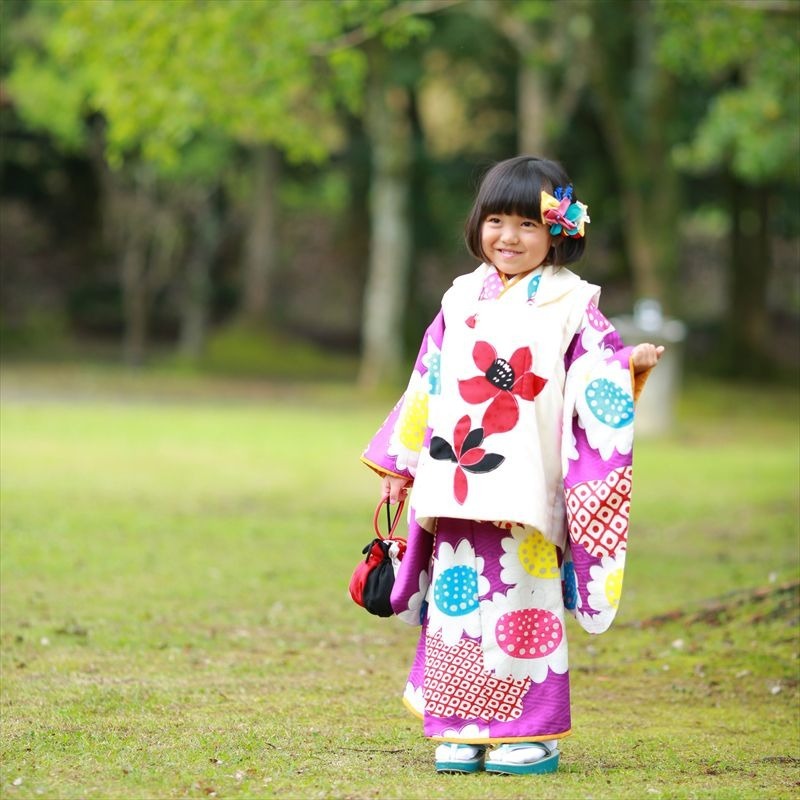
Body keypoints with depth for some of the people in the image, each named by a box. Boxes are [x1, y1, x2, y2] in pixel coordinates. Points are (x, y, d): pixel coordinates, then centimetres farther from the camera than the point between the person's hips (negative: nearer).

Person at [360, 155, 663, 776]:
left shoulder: (569, 304, 3)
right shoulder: (462, 300, 13)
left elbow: (598, 372, -3)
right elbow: (427, 384, 17)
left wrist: (630, 366, -25)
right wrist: (400, 464, 18)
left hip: (527, 488, -4)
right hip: (456, 486, 4)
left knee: (524, 603, -2)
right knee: (457, 600, 2)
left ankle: (533, 735, 7)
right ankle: (461, 731, 10)